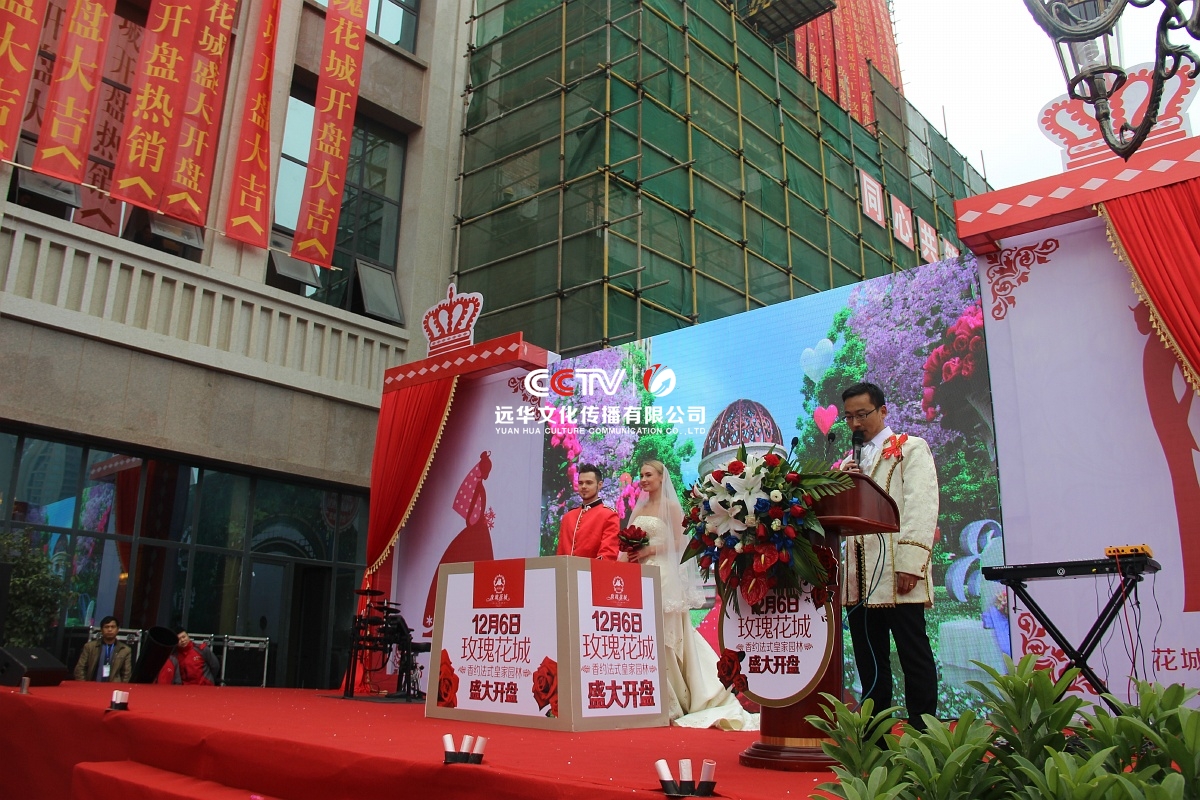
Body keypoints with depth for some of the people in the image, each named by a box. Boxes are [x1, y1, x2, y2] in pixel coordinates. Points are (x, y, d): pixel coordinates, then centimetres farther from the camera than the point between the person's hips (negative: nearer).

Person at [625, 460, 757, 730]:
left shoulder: (670, 507, -2)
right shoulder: (638, 509, 16)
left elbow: (679, 542, -8)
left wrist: (650, 550, -15)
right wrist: (630, 552, -4)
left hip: (663, 575, -6)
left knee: (664, 635, -4)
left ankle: (671, 703, 4)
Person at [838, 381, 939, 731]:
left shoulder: (911, 449, 5)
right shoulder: (849, 462, 23)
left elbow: (921, 506, -8)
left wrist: (910, 564, -18)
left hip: (896, 572, -6)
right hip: (858, 577, 6)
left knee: (914, 657, -2)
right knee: (869, 661, 8)